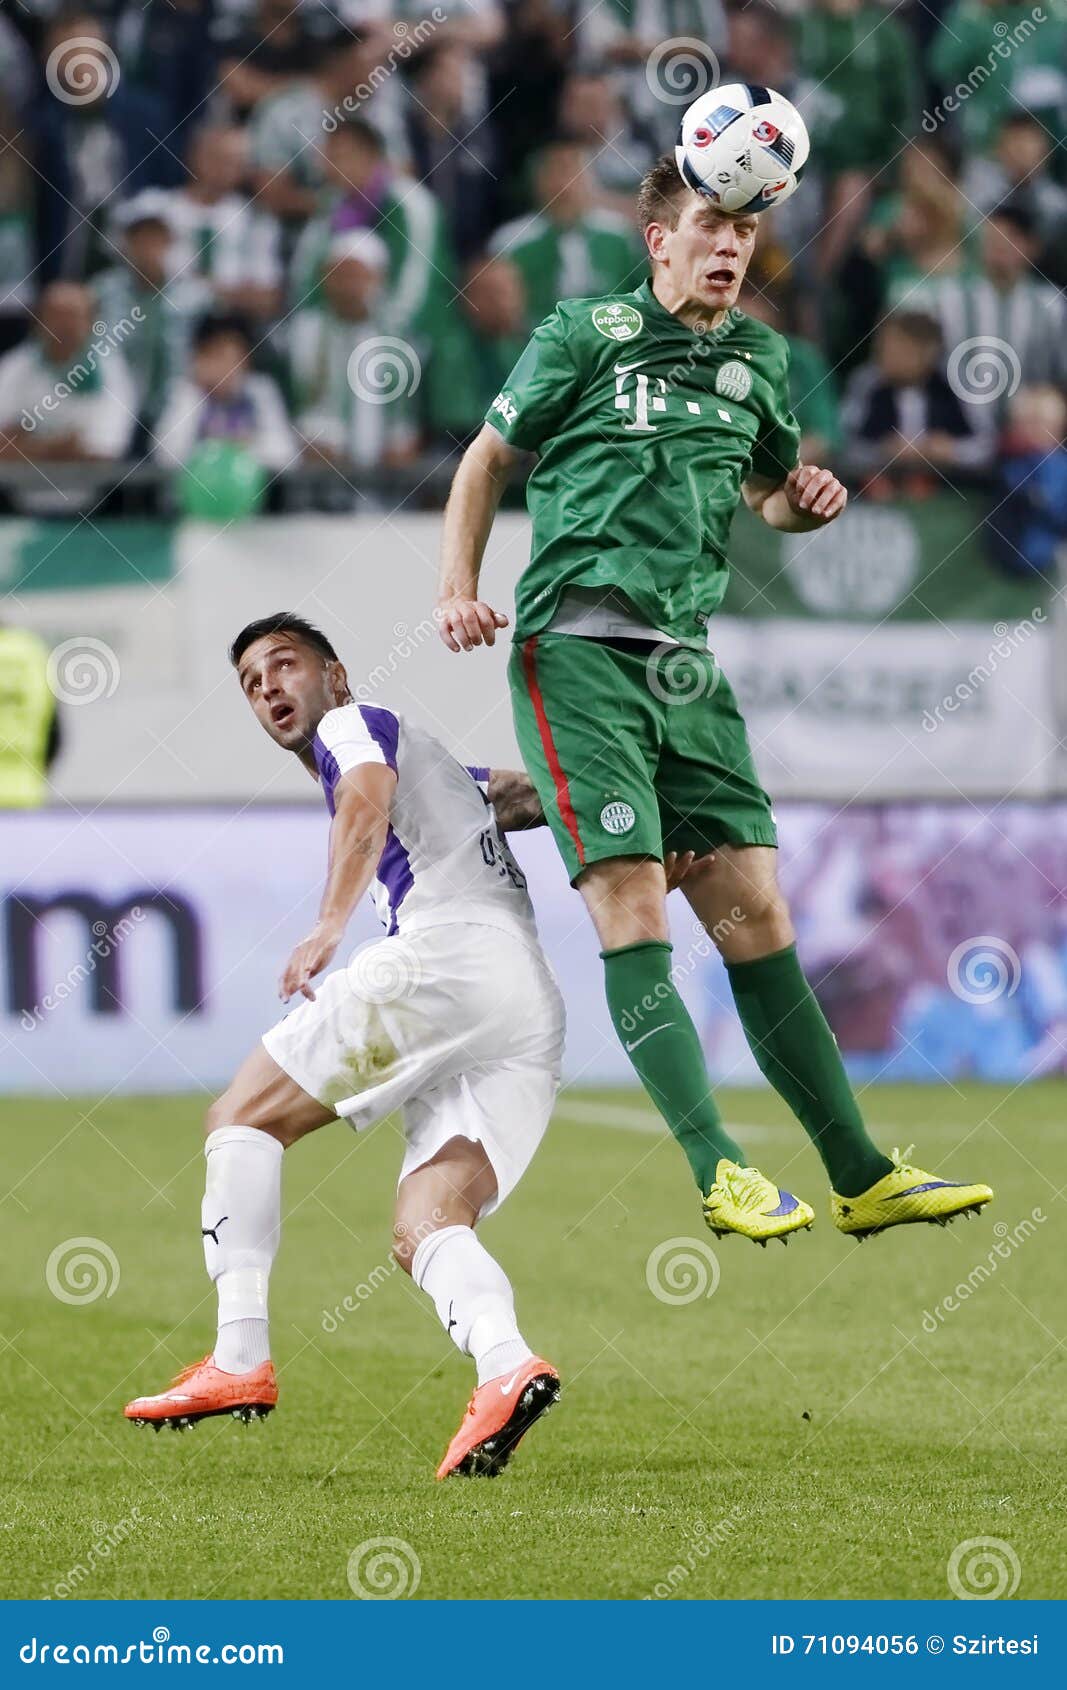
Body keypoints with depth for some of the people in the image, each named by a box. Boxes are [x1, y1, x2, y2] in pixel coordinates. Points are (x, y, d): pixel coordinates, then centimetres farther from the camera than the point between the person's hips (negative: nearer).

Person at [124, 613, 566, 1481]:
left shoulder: (355, 725, 13)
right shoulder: (452, 777, 40)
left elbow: (368, 800, -8)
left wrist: (331, 923, -21)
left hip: (446, 955, -8)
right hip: (534, 1017, 8)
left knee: (242, 1115, 2)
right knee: (422, 1228, -5)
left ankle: (241, 1359, -9)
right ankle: (506, 1366, -35)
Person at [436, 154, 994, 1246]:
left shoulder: (759, 360, 15)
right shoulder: (585, 336, 1)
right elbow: (487, 459, 9)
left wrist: (804, 501, 7)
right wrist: (458, 587, -3)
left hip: (685, 663, 5)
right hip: (576, 652, -5)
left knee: (754, 913, 3)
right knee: (631, 904, -13)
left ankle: (862, 1179, 4)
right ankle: (719, 1172, -16)